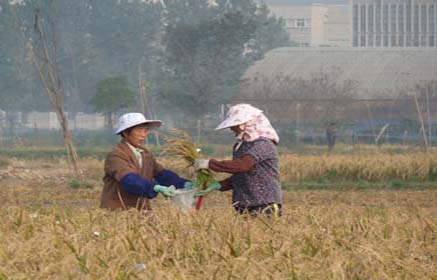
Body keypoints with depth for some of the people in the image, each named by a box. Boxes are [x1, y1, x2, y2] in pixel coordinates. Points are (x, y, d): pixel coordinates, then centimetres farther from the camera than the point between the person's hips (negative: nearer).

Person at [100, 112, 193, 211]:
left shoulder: (146, 155, 16)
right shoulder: (116, 155, -9)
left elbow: (162, 174, 3)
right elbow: (129, 179, -25)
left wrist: (184, 184, -15)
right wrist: (157, 188, -38)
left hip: (140, 213, 6)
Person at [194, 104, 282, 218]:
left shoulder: (263, 144, -11)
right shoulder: (242, 145, 18)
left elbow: (242, 165, -25)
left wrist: (210, 163, -20)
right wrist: (218, 185, 6)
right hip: (246, 208, 8)